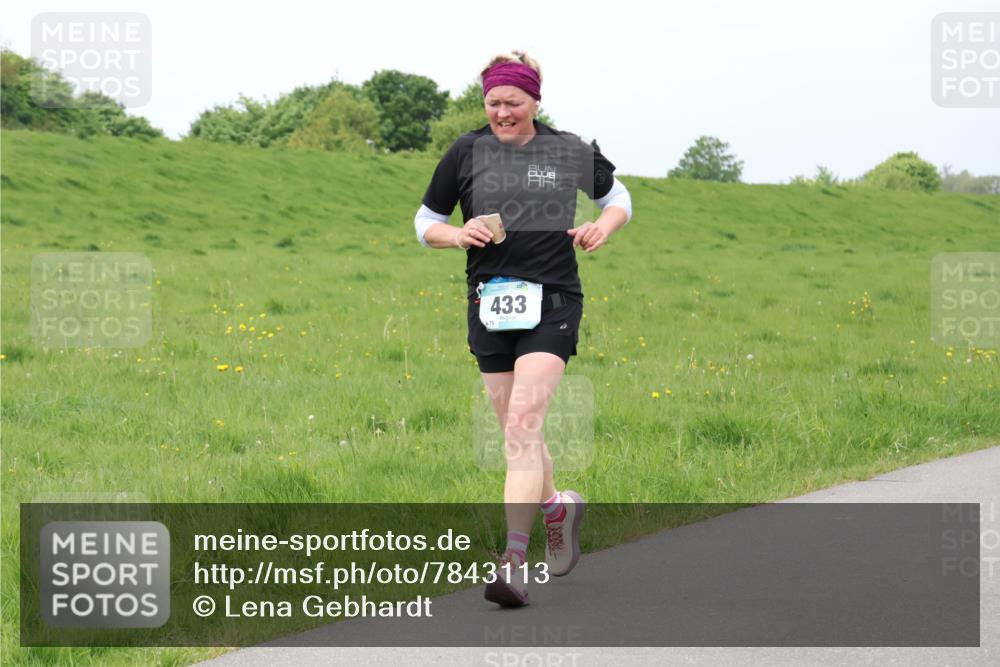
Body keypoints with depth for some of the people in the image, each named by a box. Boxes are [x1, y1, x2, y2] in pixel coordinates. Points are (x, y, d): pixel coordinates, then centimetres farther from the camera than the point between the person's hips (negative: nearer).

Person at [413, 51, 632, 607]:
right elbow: (426, 225, 13)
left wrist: (604, 226, 0)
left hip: (553, 301, -3)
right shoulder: (466, 153, 5)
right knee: (517, 434, 10)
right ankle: (557, 507, 41)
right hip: (489, 304, 3)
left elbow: (618, 198, 22)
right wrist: (458, 234, -9)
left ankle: (514, 560, -22)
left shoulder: (571, 152, 5)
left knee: (523, 424, -17)